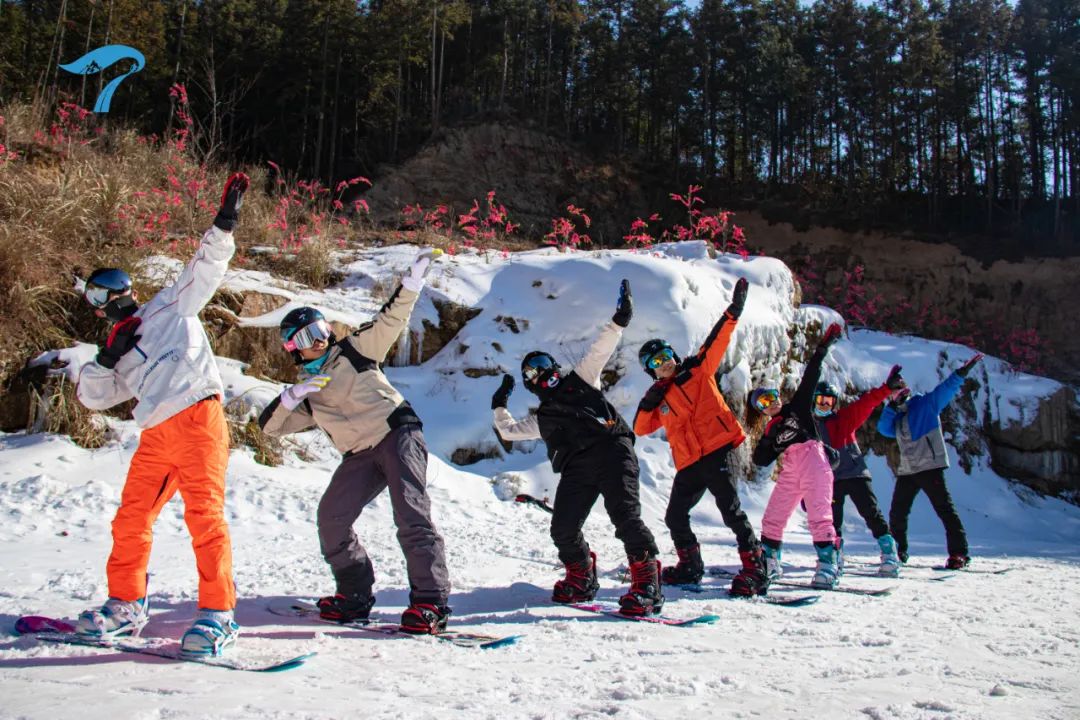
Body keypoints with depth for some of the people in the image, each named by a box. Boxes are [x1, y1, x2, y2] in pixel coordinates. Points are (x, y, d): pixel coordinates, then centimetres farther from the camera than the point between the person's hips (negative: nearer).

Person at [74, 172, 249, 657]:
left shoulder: (169, 307, 15)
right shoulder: (119, 350, 30)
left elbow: (206, 268, 6)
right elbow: (92, 396, 25)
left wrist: (224, 224, -7)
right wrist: (105, 360, 8)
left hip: (196, 420, -7)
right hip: (156, 436, 7)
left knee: (204, 513, -13)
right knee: (131, 518, 8)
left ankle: (218, 614, -12)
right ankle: (126, 605, 24)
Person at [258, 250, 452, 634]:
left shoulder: (354, 350, 9)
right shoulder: (306, 395, 19)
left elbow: (391, 320, 2)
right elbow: (270, 425, 12)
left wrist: (412, 281, -13)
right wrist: (292, 396, -6)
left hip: (398, 433, -5)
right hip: (360, 456, 6)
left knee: (410, 514, -19)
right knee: (331, 519, -3)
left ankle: (430, 602, -21)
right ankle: (354, 594, 13)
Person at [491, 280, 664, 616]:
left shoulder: (580, 380, 24)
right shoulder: (542, 418, 34)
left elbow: (600, 350, 13)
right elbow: (508, 430, 42)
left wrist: (619, 321, 3)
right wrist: (500, 405, 39)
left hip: (611, 449, -4)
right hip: (576, 468, 5)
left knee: (625, 515, -20)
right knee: (563, 529, -4)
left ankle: (647, 585, -20)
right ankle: (581, 579, 21)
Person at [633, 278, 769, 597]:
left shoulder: (697, 370, 7)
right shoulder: (659, 398, 18)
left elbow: (717, 341, -2)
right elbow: (640, 428, 12)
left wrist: (733, 311, -12)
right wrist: (648, 403, -4)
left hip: (717, 451, -6)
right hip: (688, 464, 6)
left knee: (730, 509, -12)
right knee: (675, 516, 12)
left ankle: (755, 570, -6)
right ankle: (690, 567, 30)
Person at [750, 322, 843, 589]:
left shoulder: (798, 407, 16)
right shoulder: (771, 430, 23)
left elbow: (810, 377, 9)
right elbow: (761, 460, 14)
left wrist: (823, 347, 3)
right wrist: (769, 441, -2)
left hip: (814, 462, -5)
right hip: (790, 472, 5)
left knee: (819, 516, -16)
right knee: (772, 518, 2)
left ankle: (828, 565, -16)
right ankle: (769, 563, 14)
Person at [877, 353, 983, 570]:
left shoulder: (926, 403, 3)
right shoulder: (896, 418, 17)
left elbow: (945, 389, -10)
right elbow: (883, 428, -1)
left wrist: (962, 372, -25)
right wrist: (893, 405, -14)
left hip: (930, 466, -6)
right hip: (906, 471, 6)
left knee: (944, 509, -9)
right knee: (897, 513, 10)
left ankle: (959, 553, -7)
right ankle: (898, 551, 25)